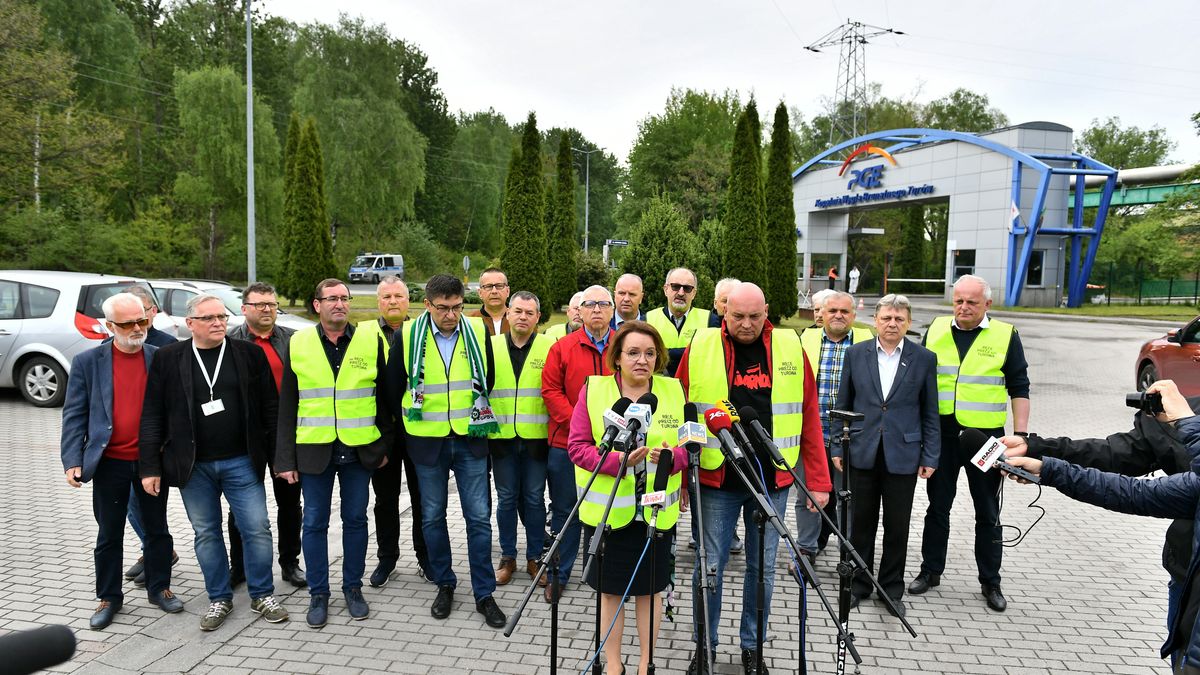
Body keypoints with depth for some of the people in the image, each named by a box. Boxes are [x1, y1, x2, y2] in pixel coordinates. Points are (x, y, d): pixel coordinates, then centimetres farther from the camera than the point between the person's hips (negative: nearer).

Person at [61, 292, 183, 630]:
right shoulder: (87, 362, -2)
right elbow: (75, 415, -2)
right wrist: (72, 460, -10)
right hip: (110, 463, -1)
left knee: (157, 528, 12)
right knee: (109, 535, 11)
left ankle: (159, 588, 28)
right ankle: (109, 597, 25)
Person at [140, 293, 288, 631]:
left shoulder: (249, 353, -1)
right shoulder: (167, 358, 0)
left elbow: (270, 407, 1)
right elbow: (152, 415, 0)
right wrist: (150, 467, -3)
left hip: (241, 461, 0)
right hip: (192, 465, 1)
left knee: (257, 528, 2)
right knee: (206, 533, 11)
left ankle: (263, 595, 19)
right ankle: (219, 598, 27)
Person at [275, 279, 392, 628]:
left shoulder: (371, 339, -1)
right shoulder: (298, 344, 2)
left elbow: (383, 394, 3)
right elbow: (287, 406, 3)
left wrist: (384, 445, 2)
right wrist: (286, 458, -1)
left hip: (359, 448, 0)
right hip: (314, 448, 0)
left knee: (355, 519, 10)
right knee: (315, 522, 8)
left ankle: (353, 587, 26)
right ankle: (318, 593, 23)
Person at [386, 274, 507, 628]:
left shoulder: (478, 331, -3)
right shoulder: (409, 335, -5)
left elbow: (492, 380, 9)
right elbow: (394, 385, 6)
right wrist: (402, 424, 11)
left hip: (470, 439, 0)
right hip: (427, 441, 0)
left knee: (479, 517, 2)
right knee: (432, 516, 11)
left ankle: (484, 593, 14)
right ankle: (444, 585, 28)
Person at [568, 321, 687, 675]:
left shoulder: (673, 390, 2)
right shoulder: (592, 389, -5)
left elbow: (689, 443, 4)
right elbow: (577, 446, -9)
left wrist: (672, 456, -19)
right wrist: (618, 460, -24)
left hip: (657, 510, 2)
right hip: (606, 509, -1)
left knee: (650, 588, 13)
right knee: (611, 589, 10)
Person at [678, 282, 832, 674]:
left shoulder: (790, 348, 1)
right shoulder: (700, 348, -4)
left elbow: (809, 419, 2)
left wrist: (818, 480, 0)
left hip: (773, 481, 2)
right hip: (716, 480, -1)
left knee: (762, 568, 12)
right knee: (710, 566, 6)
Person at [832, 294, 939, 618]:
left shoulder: (924, 359, 0)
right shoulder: (856, 354, 2)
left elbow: (930, 413, 3)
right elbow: (843, 404, 6)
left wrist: (930, 457, -1)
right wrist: (838, 448, 3)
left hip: (903, 455, -1)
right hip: (863, 453, 1)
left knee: (898, 527, 9)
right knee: (861, 522, 10)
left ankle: (892, 589, 25)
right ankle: (859, 584, 25)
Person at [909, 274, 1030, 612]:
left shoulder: (1005, 336, -1)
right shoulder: (935, 330, 5)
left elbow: (1019, 389, 1)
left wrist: (1021, 435, -6)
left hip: (985, 435, -2)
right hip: (941, 432, 2)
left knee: (988, 511, 9)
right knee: (938, 505, 11)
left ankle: (990, 581, 22)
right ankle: (931, 571, 24)